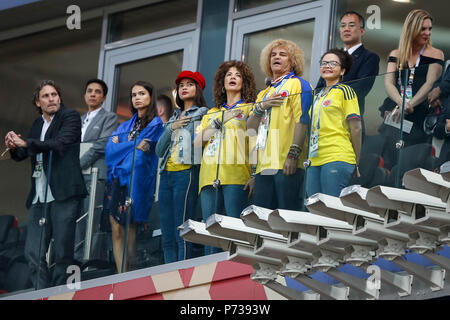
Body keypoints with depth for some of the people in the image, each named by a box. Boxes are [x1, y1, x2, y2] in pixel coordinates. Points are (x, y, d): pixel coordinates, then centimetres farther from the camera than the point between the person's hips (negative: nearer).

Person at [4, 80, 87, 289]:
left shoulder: (70, 117, 2)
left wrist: (25, 143, -17)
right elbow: (22, 154, 22)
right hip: (39, 197, 6)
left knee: (62, 252, -6)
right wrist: (14, 147, -1)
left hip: (63, 193, -6)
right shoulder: (37, 125, 20)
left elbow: (60, 144, -14)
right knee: (33, 253, 1)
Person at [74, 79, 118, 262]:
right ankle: (77, 257, 3)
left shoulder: (109, 118, 5)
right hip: (76, 176, 6)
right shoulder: (80, 120, 26)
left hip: (95, 173, -6)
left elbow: (102, 144, -7)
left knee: (92, 219, -12)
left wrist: (79, 164, -9)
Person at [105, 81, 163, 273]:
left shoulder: (155, 124, 2)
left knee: (129, 229, -10)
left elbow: (140, 156, -7)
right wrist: (134, 145, -5)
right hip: (117, 180, 6)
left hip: (137, 180, -6)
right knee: (116, 229, -3)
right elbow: (110, 149, 7)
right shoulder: (126, 126, 22)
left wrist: (121, 147, 1)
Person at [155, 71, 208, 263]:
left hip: (186, 173, -7)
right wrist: (171, 128, 6)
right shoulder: (174, 118, 25)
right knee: (167, 237, 3)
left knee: (182, 234, -14)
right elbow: (159, 150, 17)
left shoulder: (202, 114, 6)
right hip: (167, 175, 7)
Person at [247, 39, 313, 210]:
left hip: (286, 164, -7)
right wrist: (261, 107, 0)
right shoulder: (264, 93, 28)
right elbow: (250, 128, 20)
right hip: (263, 164, 7)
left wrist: (293, 154, -18)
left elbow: (302, 120, -8)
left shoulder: (297, 84, 4)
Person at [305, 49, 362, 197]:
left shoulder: (345, 91, 1)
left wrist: (357, 163, -6)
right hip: (314, 161, 7)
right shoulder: (318, 95, 22)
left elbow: (356, 128, -4)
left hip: (337, 159, -7)